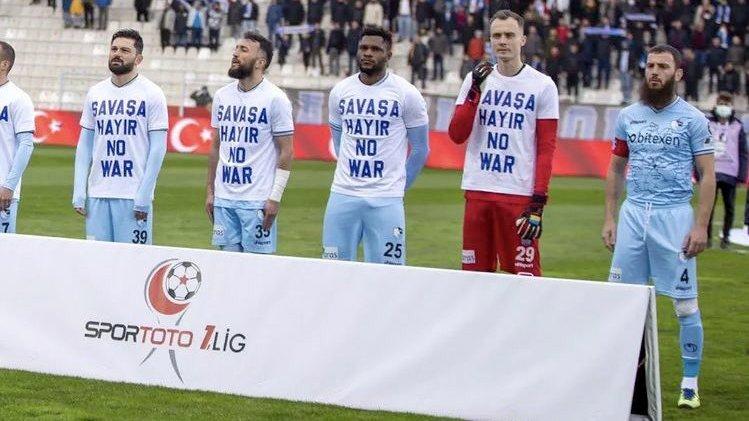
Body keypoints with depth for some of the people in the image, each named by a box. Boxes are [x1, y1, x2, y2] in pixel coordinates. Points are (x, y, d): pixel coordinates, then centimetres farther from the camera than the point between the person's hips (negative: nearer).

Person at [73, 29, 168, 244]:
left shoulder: (152, 94, -2)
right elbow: (85, 144, 13)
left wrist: (144, 195, -12)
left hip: (134, 196, -4)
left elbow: (158, 147, -5)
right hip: (97, 194, 4)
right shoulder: (95, 93, 12)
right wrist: (78, 192, 4)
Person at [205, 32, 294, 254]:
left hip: (258, 201, -5)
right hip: (224, 198, 5)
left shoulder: (275, 98, -6)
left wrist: (275, 198, -12)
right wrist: (209, 191, 14)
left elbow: (285, 152, -6)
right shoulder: (222, 96, 11)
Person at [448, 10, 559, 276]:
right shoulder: (476, 79, 10)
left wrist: (539, 202, -9)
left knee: (525, 275, -7)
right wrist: (475, 92, -8)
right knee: (474, 274, 6)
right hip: (477, 192, 3)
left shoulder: (542, 86, 1)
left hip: (520, 194, -3)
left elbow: (546, 149, -2)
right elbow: (457, 135, 3)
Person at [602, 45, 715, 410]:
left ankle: (690, 383, 5)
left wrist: (701, 226, -10)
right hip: (633, 213, 4)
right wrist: (609, 218, 9)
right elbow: (616, 170, 16)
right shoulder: (628, 116, 10)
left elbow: (707, 175, -3)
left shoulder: (692, 119, -1)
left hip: (674, 215, -4)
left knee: (685, 303, -3)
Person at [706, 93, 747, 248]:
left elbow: (743, 153, 5)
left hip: (730, 174, 0)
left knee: (729, 207, 4)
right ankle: (707, 236, 9)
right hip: (710, 172, 0)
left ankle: (726, 236, 15)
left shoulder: (738, 127, 5)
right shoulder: (707, 124, 4)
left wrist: (742, 174, -2)